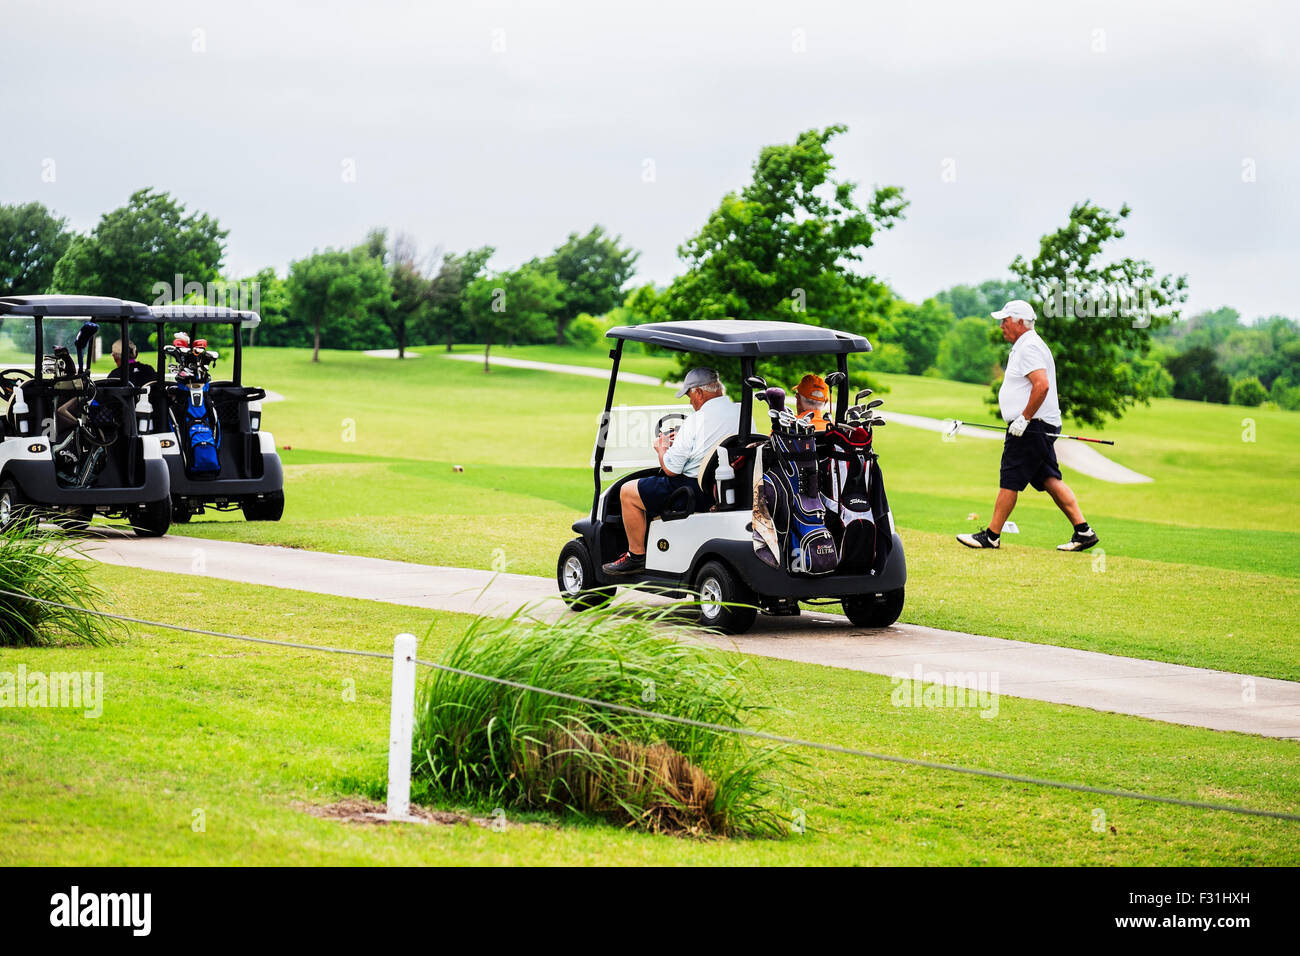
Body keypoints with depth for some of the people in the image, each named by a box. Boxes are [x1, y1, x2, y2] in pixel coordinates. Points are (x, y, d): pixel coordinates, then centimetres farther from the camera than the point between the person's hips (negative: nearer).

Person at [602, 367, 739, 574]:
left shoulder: (696, 421, -18)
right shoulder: (743, 413, 2)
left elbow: (670, 469, -15)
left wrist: (662, 449, 6)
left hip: (700, 492, -8)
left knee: (628, 492, 6)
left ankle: (636, 556, 11)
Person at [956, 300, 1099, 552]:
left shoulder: (1029, 347, -14)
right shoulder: (1023, 346, 20)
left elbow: (1042, 385, -26)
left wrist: (1024, 419, -22)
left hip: (1031, 427, -11)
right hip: (1043, 427, 11)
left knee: (1010, 481, -5)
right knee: (1049, 480, 7)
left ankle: (992, 535, 0)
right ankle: (1083, 531, 3)